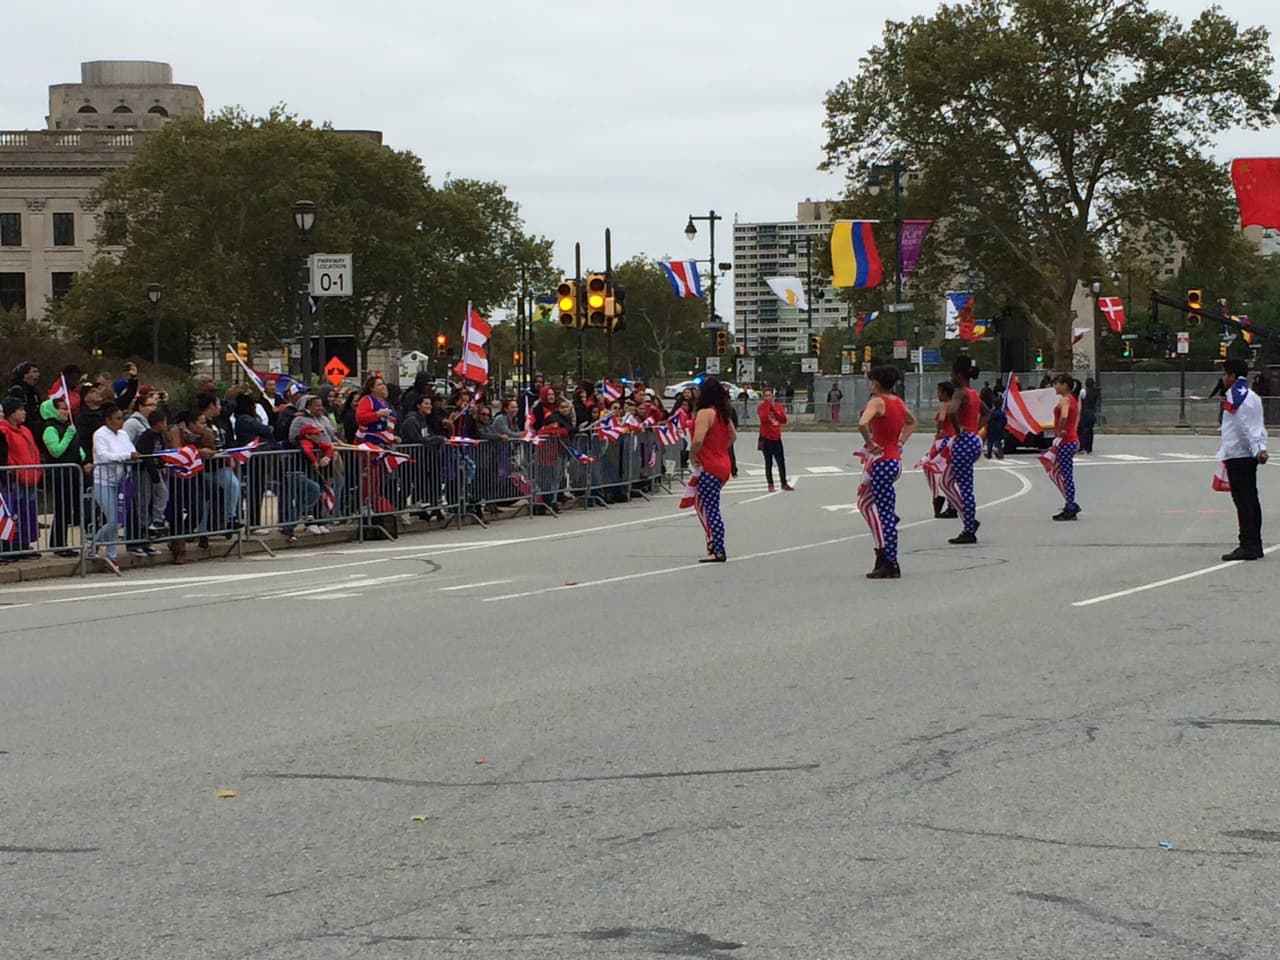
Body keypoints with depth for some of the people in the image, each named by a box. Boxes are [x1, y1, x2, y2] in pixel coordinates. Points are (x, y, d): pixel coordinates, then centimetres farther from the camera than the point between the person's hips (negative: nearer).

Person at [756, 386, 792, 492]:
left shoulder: (778, 407, 9)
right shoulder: (761, 407, -3)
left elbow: (784, 419, -2)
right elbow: (763, 418, -22)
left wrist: (774, 409, -10)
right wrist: (768, 405, -16)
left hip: (777, 438, 4)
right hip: (766, 439, -4)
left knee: (781, 462, 6)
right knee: (768, 463, 0)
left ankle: (784, 483, 15)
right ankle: (770, 485, 5)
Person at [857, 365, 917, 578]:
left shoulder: (877, 402, -13)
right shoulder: (899, 402, 11)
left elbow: (862, 424, -31)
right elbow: (911, 421, 31)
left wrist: (870, 443, -17)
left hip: (881, 460, -8)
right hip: (895, 460, 8)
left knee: (886, 515, -5)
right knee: (865, 501, 18)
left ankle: (890, 565, -3)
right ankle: (883, 551, 16)